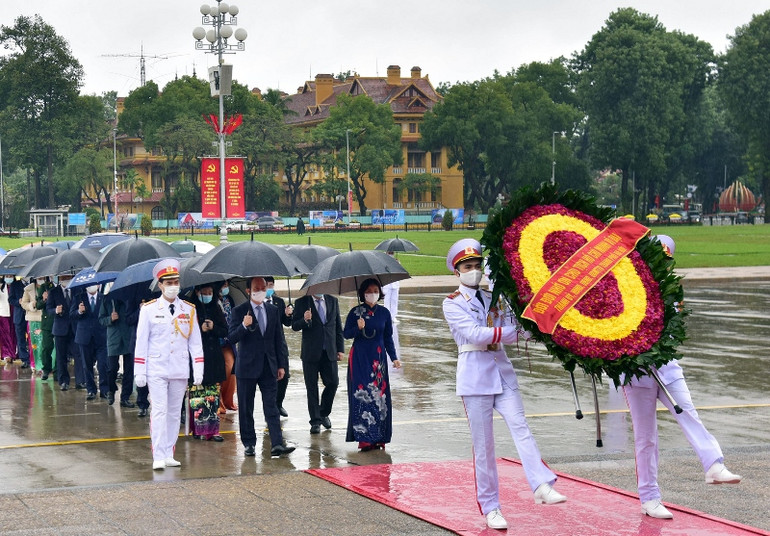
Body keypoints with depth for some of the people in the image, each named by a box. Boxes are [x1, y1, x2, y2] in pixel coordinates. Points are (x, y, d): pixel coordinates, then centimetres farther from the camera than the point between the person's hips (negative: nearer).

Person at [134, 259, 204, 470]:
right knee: (159, 411, -9)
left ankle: (169, 455, 14)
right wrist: (139, 372, -4)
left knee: (174, 413, 7)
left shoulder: (189, 310, 6)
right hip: (156, 370, -3)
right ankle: (158, 457, -10)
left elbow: (195, 342, 8)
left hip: (180, 371, 3)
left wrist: (198, 370, 1)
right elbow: (141, 342, 0)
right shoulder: (149, 309, -1)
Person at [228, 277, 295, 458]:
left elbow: (279, 339, 13)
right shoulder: (239, 311, -1)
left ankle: (277, 444, -10)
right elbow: (232, 337, -8)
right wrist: (244, 326, -27)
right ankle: (249, 444, 14)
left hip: (269, 366, 2)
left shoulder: (274, 311, 10)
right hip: (247, 366, -2)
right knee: (246, 408, 4)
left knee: (271, 407, -3)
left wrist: (282, 364, 7)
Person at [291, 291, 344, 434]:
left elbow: (338, 327, 11)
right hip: (310, 352, -2)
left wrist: (340, 349, 6)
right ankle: (315, 421, 9)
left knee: (333, 383, 0)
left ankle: (324, 413, 23)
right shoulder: (301, 302, -1)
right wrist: (304, 320, -23)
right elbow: (294, 326, -1)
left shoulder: (333, 301, 9)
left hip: (329, 352, 2)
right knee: (312, 387, 2)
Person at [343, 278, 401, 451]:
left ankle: (378, 438, 5)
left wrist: (394, 358, 1)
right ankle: (364, 438, -10)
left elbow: (388, 338, 10)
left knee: (379, 396, -1)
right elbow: (346, 334, 2)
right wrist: (358, 328, -17)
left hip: (378, 359, 2)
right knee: (362, 395, -9)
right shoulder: (355, 312, 0)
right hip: (359, 359, -2)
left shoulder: (384, 313, 6)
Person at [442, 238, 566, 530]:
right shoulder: (452, 303, 1)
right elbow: (473, 333, -14)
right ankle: (490, 508, 4)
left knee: (520, 427, -14)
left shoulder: (494, 299, 15)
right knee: (483, 444, -1)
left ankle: (543, 486, -28)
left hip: (502, 372, 4)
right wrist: (513, 331, -18)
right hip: (475, 374, -4)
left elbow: (514, 329, 5)